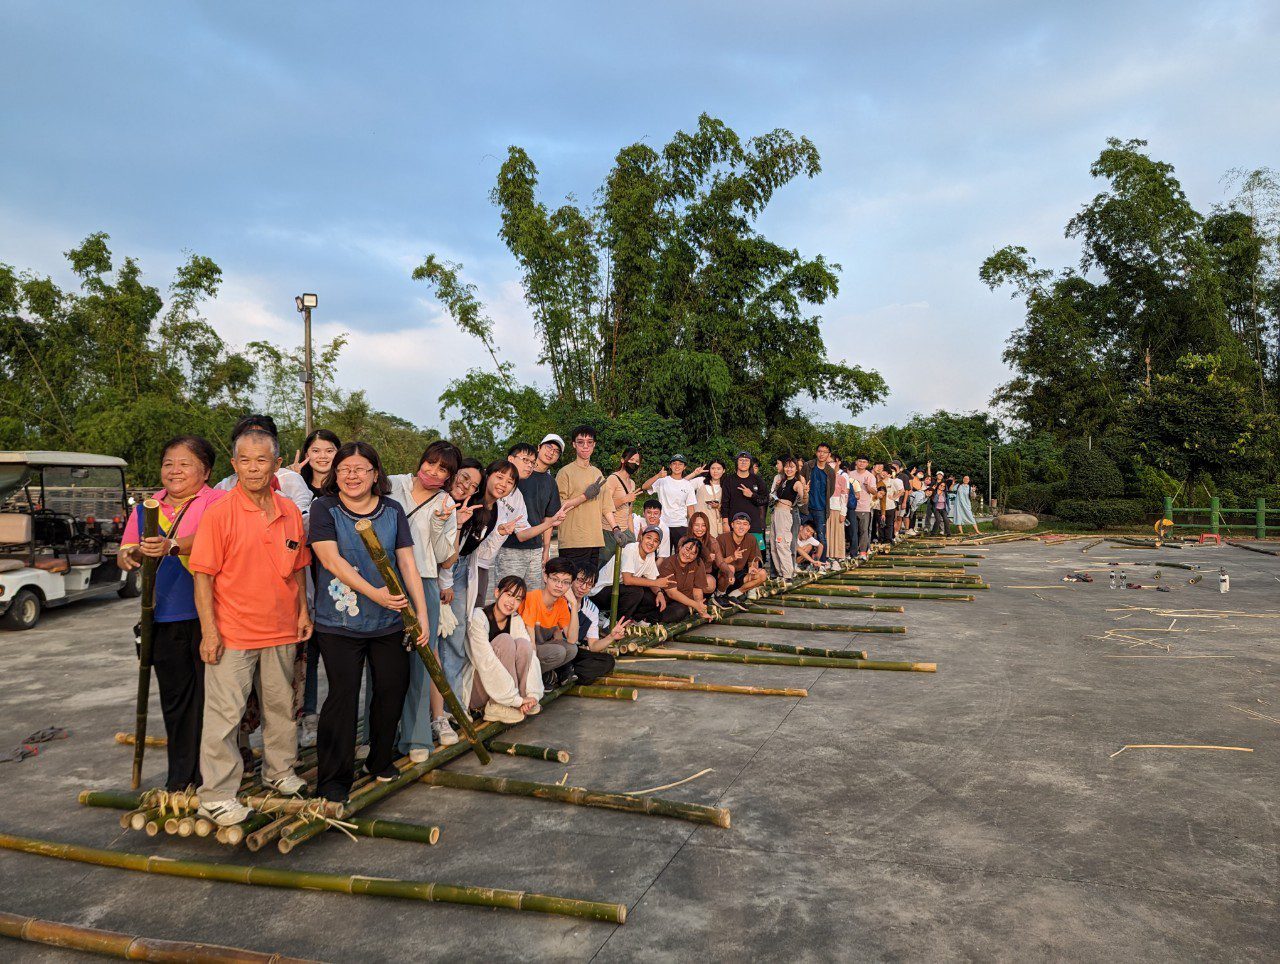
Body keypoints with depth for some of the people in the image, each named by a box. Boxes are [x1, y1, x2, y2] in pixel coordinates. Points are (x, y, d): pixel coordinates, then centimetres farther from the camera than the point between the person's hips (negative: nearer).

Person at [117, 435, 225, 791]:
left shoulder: (217, 501, -5)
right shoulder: (146, 507, 14)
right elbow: (126, 551, 11)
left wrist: (173, 546, -39)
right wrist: (129, 556, -12)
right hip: (164, 617, 5)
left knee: (210, 694, 2)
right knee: (174, 697, 13)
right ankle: (180, 779, 24)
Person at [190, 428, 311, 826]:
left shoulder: (290, 511, 4)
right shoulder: (219, 513, -10)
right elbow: (203, 575, -11)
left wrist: (303, 611, 9)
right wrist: (209, 631, -14)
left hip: (281, 630, 5)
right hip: (232, 634, -5)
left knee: (281, 705, 17)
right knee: (224, 714, 1)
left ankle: (280, 772, 35)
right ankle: (217, 796, 12)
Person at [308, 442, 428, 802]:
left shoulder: (393, 510, 6)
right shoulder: (325, 508, -3)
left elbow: (407, 562, 4)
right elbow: (330, 559, -12)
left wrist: (422, 613, -2)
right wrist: (372, 592, -22)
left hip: (390, 620, 4)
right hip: (339, 622, -3)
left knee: (392, 689, 9)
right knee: (343, 695, -4)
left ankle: (381, 761, 31)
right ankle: (333, 778, 10)